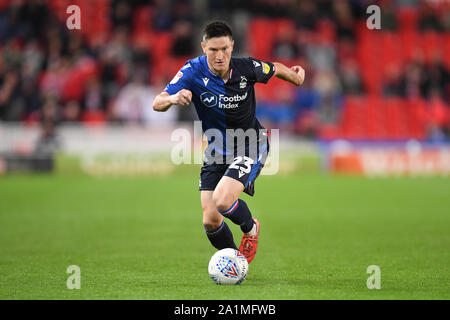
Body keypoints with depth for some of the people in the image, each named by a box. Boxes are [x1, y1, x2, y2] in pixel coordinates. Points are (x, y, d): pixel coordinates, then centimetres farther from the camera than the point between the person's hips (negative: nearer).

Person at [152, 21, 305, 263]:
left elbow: (275, 69, 7)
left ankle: (250, 228, 9)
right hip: (216, 150, 3)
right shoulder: (193, 71, -17)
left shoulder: (247, 68, -17)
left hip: (250, 146, -2)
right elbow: (157, 103, -22)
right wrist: (173, 98, -41)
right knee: (210, 221, -4)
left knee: (222, 201, -25)